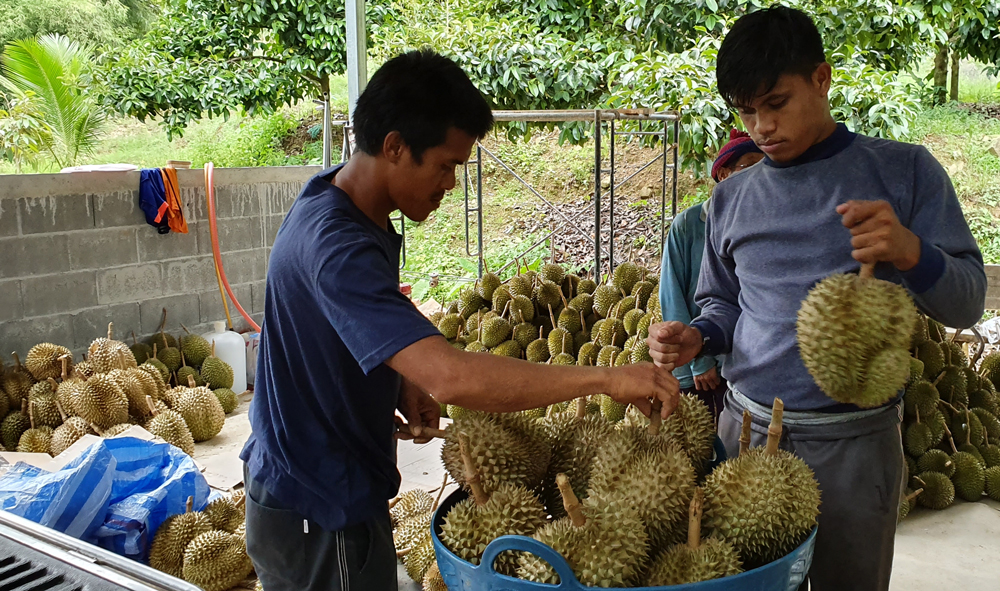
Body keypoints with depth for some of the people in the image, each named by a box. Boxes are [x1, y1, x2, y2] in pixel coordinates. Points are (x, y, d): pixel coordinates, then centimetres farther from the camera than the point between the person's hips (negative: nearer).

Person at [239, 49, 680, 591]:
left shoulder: (335, 199, 0)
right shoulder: (336, 247, -32)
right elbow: (453, 378, -42)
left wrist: (401, 382, -2)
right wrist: (606, 378, -34)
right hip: (319, 514, -9)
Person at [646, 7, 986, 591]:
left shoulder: (903, 170, -2)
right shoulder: (731, 199, 7)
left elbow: (968, 302, -3)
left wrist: (910, 253, -24)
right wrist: (696, 338, -6)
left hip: (854, 440, -3)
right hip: (746, 428, 3)